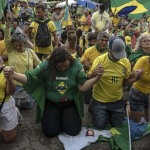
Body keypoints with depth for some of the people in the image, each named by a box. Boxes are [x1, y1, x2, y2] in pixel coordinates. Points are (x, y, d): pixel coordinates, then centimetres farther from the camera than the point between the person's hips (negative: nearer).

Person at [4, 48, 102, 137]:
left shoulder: (76, 65, -15)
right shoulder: (46, 66, -18)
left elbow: (82, 86, -14)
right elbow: (29, 79, -19)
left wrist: (96, 78, -31)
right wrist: (13, 75, -37)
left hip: (70, 104, 1)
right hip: (51, 103, 0)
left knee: (73, 131, -9)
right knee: (51, 132, -10)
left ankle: (65, 117, 25)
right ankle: (51, 116, 25)